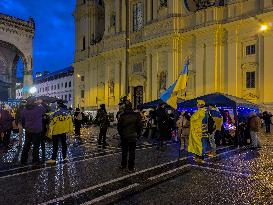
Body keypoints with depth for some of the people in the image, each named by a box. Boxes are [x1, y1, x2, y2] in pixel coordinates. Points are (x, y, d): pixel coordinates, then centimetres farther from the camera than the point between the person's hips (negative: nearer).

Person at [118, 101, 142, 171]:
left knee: (124, 152, 14)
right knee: (132, 152, 5)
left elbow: (119, 126, -3)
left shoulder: (122, 116, -7)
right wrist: (138, 134, 10)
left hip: (124, 136, 1)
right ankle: (131, 167, 8)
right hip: (133, 136, -1)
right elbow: (139, 126, -2)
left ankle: (123, 165, 23)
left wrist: (121, 134, 11)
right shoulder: (136, 115, -6)